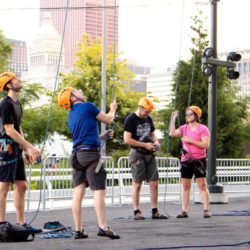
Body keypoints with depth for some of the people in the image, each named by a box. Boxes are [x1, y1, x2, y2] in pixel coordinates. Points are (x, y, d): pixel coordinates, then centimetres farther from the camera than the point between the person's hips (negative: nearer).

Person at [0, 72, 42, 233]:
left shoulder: (17, 104, 18)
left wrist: (26, 150, 17)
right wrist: (29, 147, -18)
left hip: (16, 150, 10)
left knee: (21, 186, 9)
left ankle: (21, 223, 13)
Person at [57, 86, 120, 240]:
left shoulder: (71, 115, 21)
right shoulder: (87, 106, -3)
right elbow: (108, 120, 6)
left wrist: (103, 136, 33)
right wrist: (113, 109, 24)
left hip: (77, 153, 8)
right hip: (91, 152, -8)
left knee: (78, 193, 3)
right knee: (99, 190, -9)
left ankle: (78, 230, 1)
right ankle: (103, 227, -15)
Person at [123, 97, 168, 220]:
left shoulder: (148, 119, 14)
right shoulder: (130, 120, -8)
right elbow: (127, 139, -15)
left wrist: (156, 142, 4)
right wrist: (145, 145, -15)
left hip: (150, 154, 6)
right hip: (137, 154, -6)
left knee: (154, 183, 3)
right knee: (137, 184, -1)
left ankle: (155, 211, 8)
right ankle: (136, 212, 5)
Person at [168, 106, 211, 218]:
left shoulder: (203, 129, -3)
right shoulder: (184, 128, 11)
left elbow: (205, 145, -12)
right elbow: (172, 133, -4)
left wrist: (190, 140, -15)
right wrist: (173, 119, -4)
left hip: (199, 160, -5)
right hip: (186, 160, 5)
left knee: (202, 185, -6)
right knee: (185, 186, 5)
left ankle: (206, 210, -4)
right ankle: (184, 211, 7)